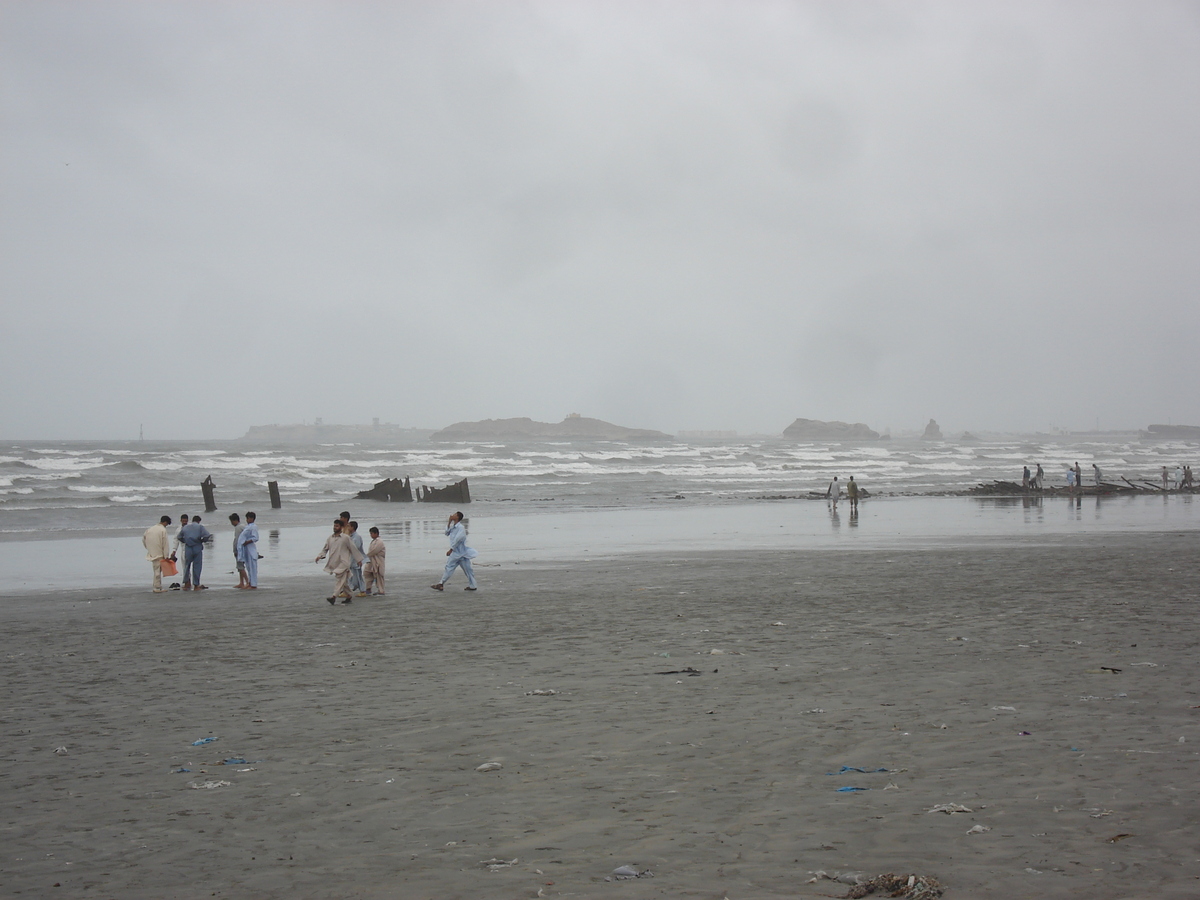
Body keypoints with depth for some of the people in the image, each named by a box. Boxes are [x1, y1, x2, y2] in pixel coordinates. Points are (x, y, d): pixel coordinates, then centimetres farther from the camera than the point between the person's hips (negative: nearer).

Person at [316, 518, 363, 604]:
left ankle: (334, 597, -26)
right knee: (342, 581, 13)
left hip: (343, 562, -6)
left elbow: (353, 549, 1)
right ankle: (348, 596, 26)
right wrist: (321, 556, -3)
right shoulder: (330, 538, 10)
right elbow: (325, 549, 16)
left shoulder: (346, 537, -4)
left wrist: (359, 559, 4)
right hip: (334, 563, 6)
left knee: (340, 580, -16)